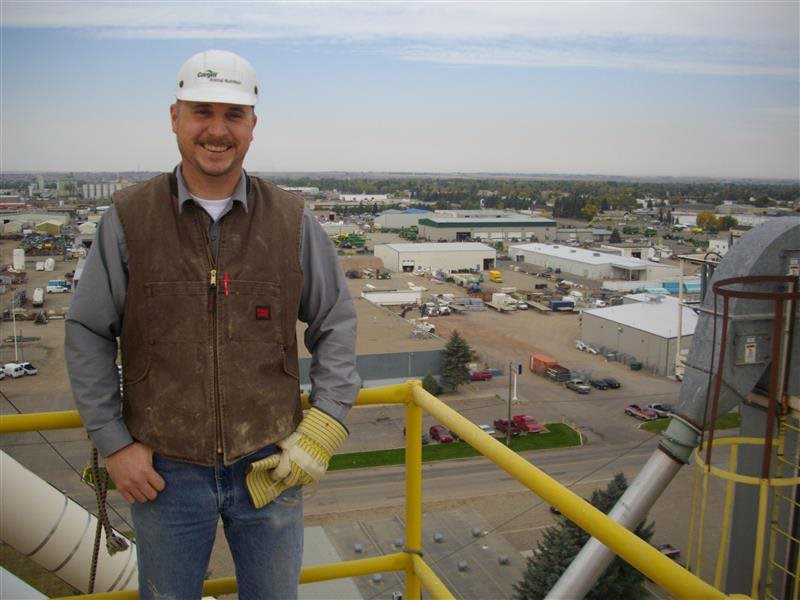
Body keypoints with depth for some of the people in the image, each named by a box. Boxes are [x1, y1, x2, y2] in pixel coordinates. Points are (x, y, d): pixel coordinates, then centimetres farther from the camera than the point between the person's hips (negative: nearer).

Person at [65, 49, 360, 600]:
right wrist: (113, 443, -4)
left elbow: (337, 323, 3)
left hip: (271, 466, 1)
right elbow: (87, 334, 0)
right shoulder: (129, 219, -6)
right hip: (165, 473, 0)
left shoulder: (292, 220, -3)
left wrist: (325, 426, -5)